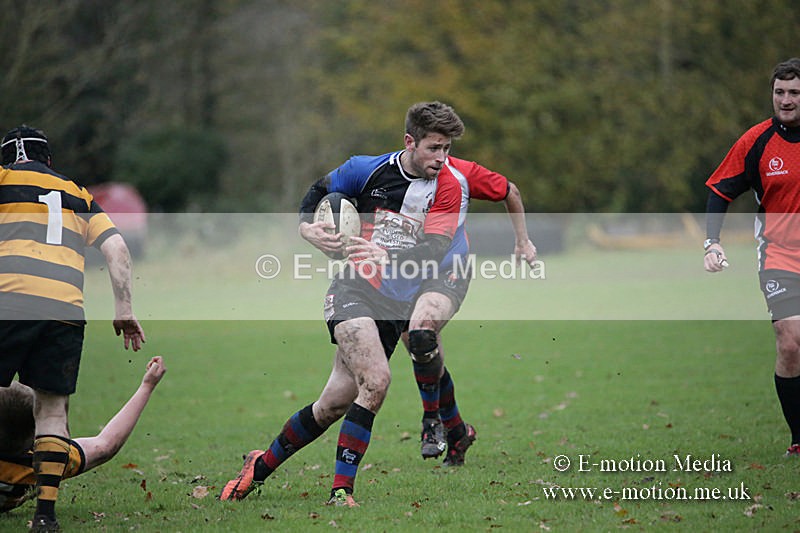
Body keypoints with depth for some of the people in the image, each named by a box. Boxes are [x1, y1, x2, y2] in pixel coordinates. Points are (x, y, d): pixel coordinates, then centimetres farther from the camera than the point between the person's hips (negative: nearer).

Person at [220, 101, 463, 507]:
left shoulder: (447, 188, -3)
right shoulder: (367, 169, -4)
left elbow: (435, 249, -14)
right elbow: (320, 190, 14)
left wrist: (387, 256, -30)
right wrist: (307, 228, -6)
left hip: (397, 306, 3)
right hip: (353, 291, -3)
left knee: (333, 405, 1)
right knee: (376, 381, -25)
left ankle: (261, 467, 22)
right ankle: (341, 490, -14)